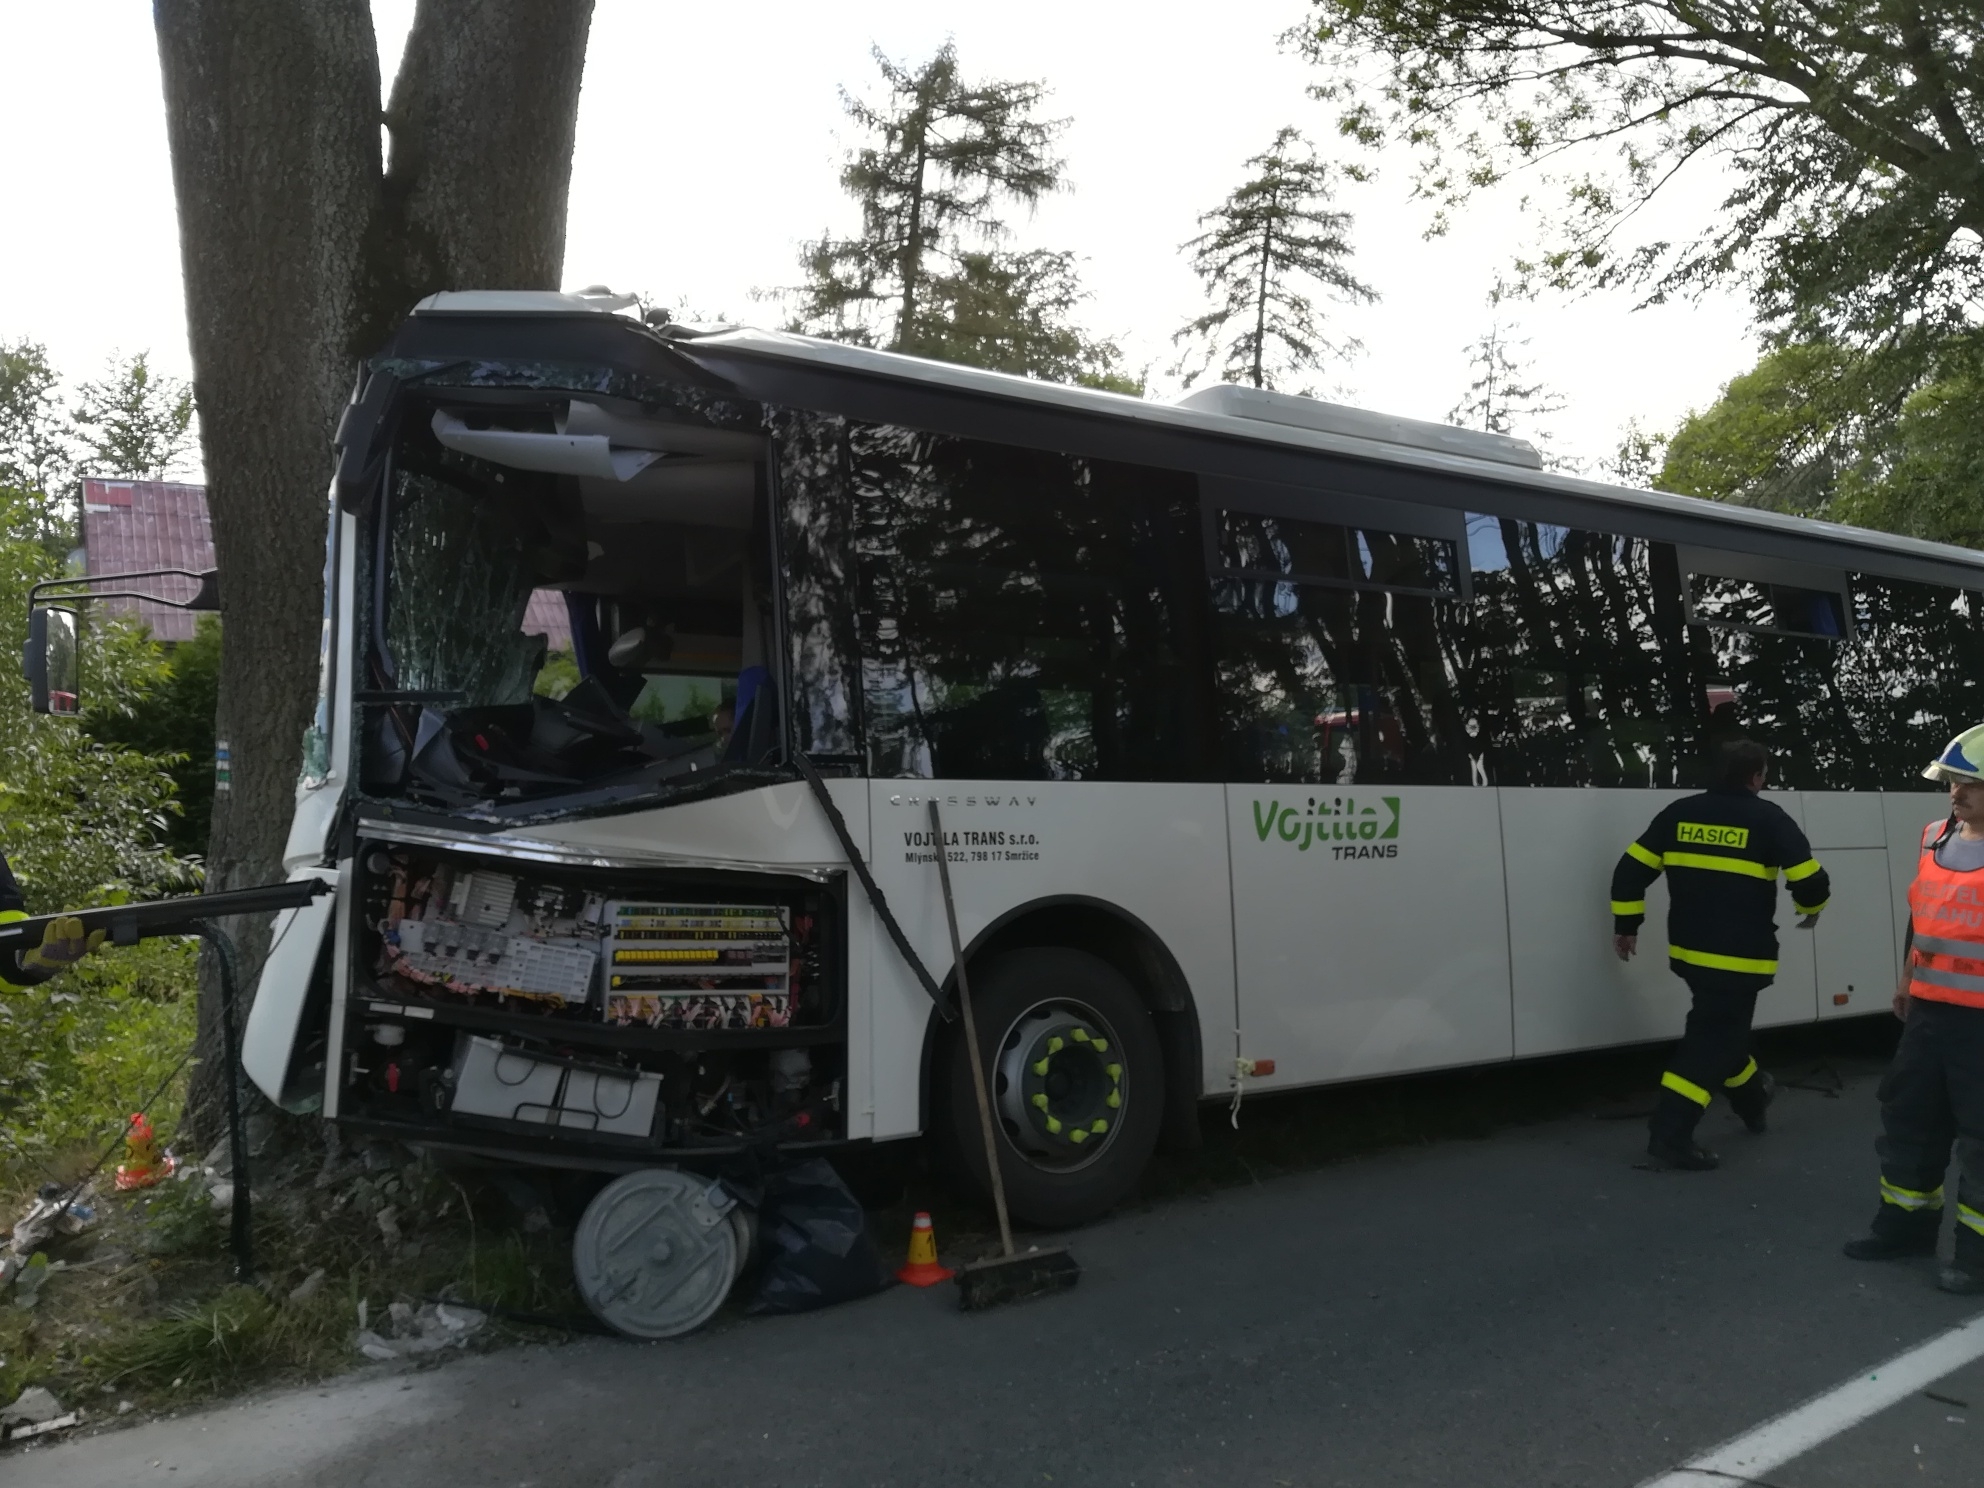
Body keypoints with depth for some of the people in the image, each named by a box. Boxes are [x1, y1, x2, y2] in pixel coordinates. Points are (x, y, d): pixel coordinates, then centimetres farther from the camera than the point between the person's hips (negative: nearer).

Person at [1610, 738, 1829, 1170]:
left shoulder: (1680, 813, 4)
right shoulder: (1768, 819, -9)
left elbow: (1631, 869, 2)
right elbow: (1811, 881, -11)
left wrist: (1626, 925, 11)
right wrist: (1810, 907, 12)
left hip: (1690, 951, 6)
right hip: (1738, 957, -6)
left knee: (1720, 1028, 25)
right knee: (1713, 1039, -2)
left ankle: (1752, 1098, 48)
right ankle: (1669, 1134, -8)